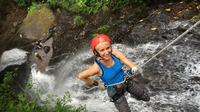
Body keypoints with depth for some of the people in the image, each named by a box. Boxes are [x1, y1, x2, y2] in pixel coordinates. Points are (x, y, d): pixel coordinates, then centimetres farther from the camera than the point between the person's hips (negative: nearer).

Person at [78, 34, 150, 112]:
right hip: (115, 91, -4)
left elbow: (132, 65, -20)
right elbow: (81, 76, -17)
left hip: (127, 81, 4)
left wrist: (134, 69, -41)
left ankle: (133, 95, 46)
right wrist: (92, 82, -4)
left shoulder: (115, 53, -26)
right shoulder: (97, 67, -34)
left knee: (146, 97, 15)